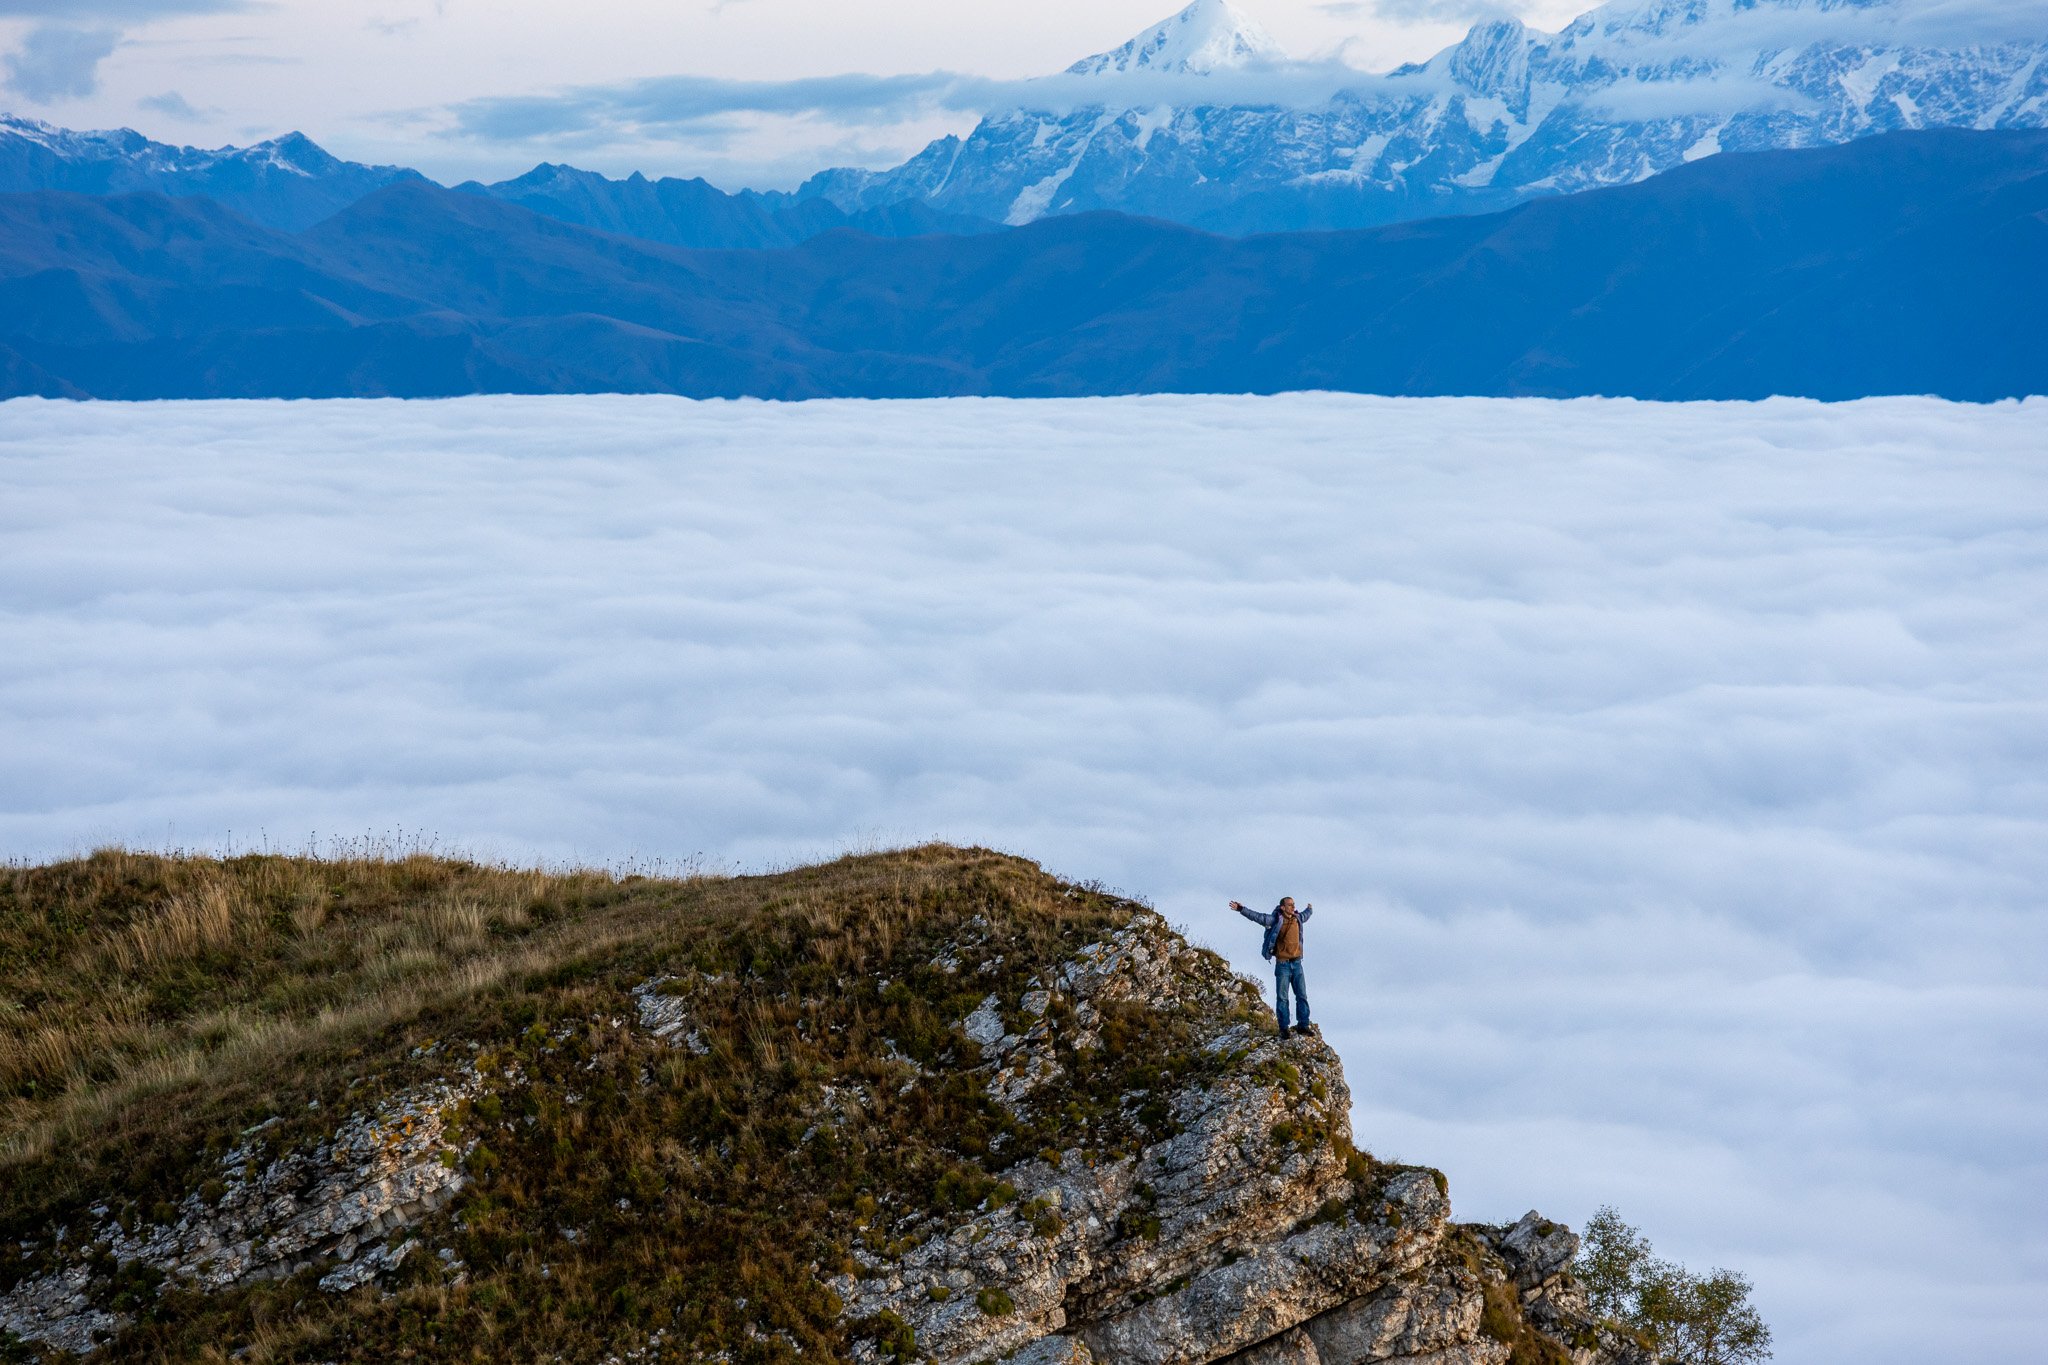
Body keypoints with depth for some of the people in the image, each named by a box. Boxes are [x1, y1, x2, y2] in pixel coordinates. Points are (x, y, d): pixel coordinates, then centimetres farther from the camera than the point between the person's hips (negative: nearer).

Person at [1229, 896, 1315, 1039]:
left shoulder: (1298, 919, 8)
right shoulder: (1276, 920, -8)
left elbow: (1306, 914, 32)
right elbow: (1258, 917, -16)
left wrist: (1310, 909, 53)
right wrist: (1241, 909, -26)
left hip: (1296, 964, 5)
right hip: (1282, 964, -5)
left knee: (1302, 995, 6)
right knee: (1282, 997, 0)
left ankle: (1303, 1025, 14)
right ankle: (1283, 1028, 6)